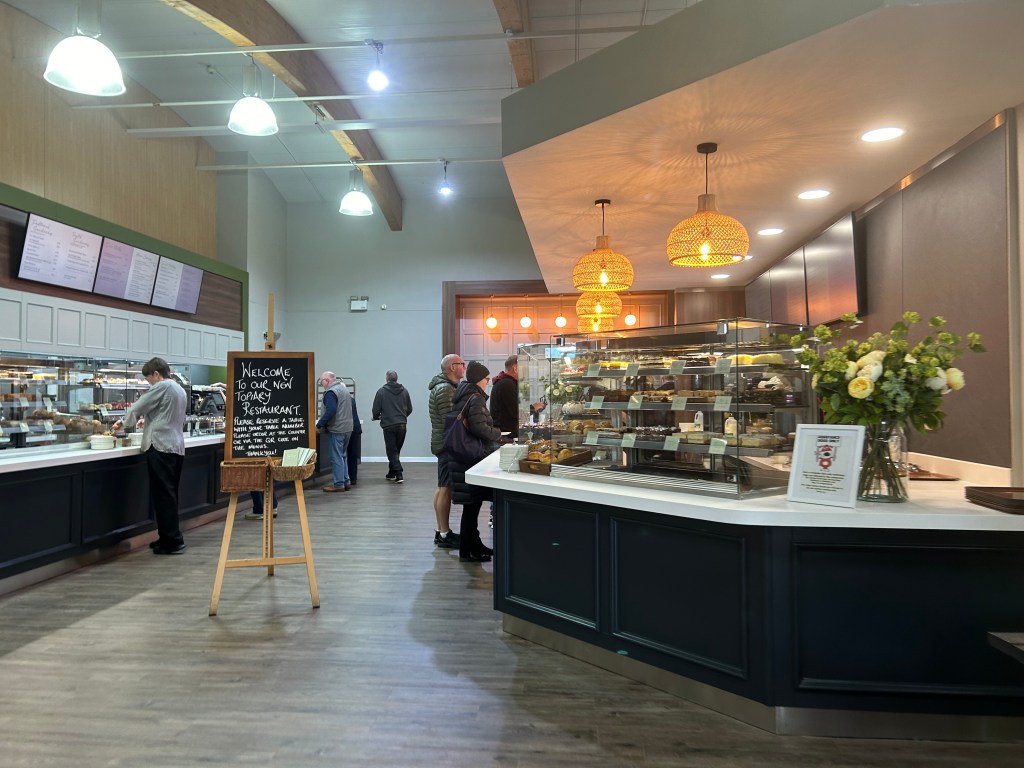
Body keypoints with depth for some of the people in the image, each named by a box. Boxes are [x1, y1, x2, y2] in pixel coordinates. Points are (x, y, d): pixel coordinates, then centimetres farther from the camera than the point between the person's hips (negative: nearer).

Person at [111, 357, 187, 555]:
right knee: (169, 494, 13)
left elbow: (139, 406, -4)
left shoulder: (161, 387, -8)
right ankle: (170, 537, 18)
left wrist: (123, 421, 13)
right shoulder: (180, 389, 17)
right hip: (176, 447, 9)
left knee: (163, 494, -4)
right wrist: (148, 420, 29)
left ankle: (172, 541, -2)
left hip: (161, 446, -9)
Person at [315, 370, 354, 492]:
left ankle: (338, 484, 1)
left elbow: (330, 411, -24)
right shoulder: (344, 389, 15)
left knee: (336, 457, -2)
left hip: (336, 430, -9)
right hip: (348, 428, 9)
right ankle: (346, 481, 21)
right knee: (343, 456, 17)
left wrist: (319, 425, -16)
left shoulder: (331, 392, -14)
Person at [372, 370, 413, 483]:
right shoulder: (404, 391, 6)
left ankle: (399, 474, -9)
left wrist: (376, 417, 19)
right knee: (396, 450, 16)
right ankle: (391, 473, 26)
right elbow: (409, 409, 10)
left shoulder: (381, 391, -4)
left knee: (392, 451, 3)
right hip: (402, 425, 4)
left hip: (388, 426, -4)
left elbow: (376, 410, -4)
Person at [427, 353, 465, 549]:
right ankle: (444, 535, 0)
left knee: (442, 488, 14)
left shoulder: (444, 386, 16)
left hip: (443, 443, 11)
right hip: (447, 444, -11)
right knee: (446, 489, -6)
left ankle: (441, 530, 22)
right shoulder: (445, 389, -17)